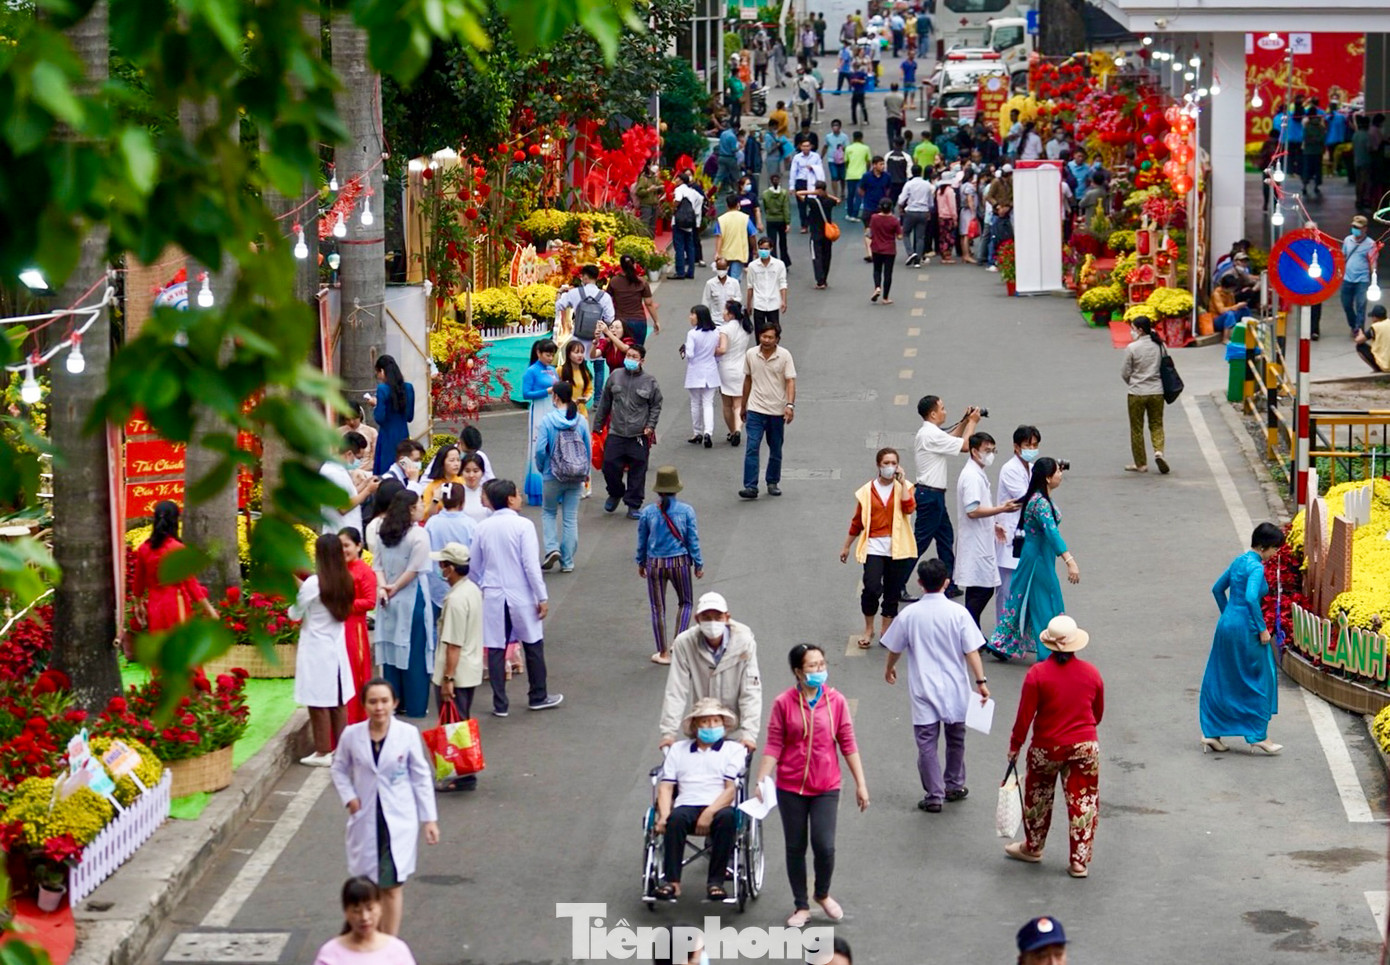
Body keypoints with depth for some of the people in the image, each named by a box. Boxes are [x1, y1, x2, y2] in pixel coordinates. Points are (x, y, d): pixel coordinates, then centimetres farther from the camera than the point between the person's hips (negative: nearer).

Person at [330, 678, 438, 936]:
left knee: (391, 886, -2)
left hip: (399, 820, -2)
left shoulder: (408, 734, -8)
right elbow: (339, 769, 12)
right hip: (365, 820, 2)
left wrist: (429, 819, 1)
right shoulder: (351, 736, -5)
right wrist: (348, 797, -4)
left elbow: (421, 777, 0)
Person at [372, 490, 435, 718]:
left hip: (389, 602, 6)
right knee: (415, 652, 2)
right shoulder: (419, 535, -13)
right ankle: (415, 705, 6)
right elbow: (414, 569, -15)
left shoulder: (383, 534, 6)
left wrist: (383, 587, -7)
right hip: (412, 598, -6)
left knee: (391, 648, 12)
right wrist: (394, 588, -6)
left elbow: (377, 564, 1)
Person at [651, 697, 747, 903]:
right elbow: (665, 786, 13)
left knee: (727, 817, -37)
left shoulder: (733, 750, 17)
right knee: (676, 818, -35)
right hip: (687, 806, 1)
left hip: (718, 808, -1)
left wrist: (709, 813, -15)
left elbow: (730, 789, 3)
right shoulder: (678, 749, 25)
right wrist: (664, 815, -7)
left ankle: (715, 882, -33)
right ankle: (671, 881, -33)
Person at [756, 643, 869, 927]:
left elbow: (848, 744, 2)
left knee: (824, 846, -7)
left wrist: (861, 784, 2)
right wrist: (760, 781, -12)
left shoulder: (836, 701, -3)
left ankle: (823, 894, 22)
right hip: (791, 788, 0)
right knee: (795, 848, 9)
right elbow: (773, 745, -4)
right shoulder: (784, 703, -7)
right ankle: (801, 907, 24)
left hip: (826, 787, 0)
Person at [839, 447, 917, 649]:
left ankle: (886, 632, 20)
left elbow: (909, 509, -16)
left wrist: (902, 482, -14)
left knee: (893, 592, 5)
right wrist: (846, 546, 16)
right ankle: (868, 630, 5)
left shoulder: (903, 487, 5)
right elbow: (857, 521, 13)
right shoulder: (866, 491, 6)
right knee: (872, 588, -14)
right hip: (874, 547, -1)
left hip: (898, 548, 1)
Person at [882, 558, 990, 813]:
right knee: (955, 739, 20)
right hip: (955, 690, 1)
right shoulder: (957, 612, -10)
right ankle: (954, 786, 31)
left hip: (923, 690, -1)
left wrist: (889, 668, 25)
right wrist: (981, 681, -5)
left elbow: (895, 648, 6)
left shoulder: (909, 614, -7)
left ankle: (934, 796, 2)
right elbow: (971, 651, -12)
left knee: (926, 744, 4)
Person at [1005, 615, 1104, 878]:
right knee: (1083, 803, 8)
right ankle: (1080, 862, 9)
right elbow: (1098, 713, 10)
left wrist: (1015, 744, 3)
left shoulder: (1037, 674, -14)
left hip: (1047, 748, -2)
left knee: (1038, 799, 19)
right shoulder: (1092, 673, -4)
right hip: (1085, 747, 2)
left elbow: (1025, 715, -11)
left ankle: (1033, 848, 35)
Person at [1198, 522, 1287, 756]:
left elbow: (1217, 589, 19)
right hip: (1245, 629, -8)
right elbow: (1251, 598, -27)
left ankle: (1211, 733, 15)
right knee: (1258, 681, 4)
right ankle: (1259, 735, 10)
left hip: (1226, 624, 8)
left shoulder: (1239, 561, 11)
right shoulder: (1256, 567, -15)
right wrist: (1262, 629, -20)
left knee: (1221, 681, 13)